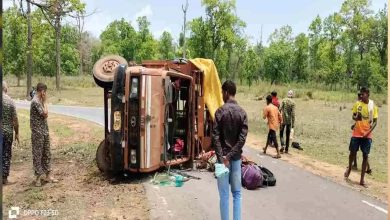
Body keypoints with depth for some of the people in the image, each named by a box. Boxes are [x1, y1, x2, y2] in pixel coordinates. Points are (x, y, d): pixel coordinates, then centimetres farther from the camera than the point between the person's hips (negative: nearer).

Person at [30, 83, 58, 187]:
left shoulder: (39, 101, 12)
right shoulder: (35, 101, -17)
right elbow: (45, 114, -19)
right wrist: (45, 102, -13)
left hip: (44, 131, 9)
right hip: (38, 132, -9)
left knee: (46, 154, 13)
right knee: (38, 154, 1)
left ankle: (47, 175, 21)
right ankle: (38, 177, 12)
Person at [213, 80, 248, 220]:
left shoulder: (220, 111, -8)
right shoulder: (242, 112, 0)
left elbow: (216, 137, -13)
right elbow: (242, 138, -7)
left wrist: (222, 158, -11)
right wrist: (231, 155, -7)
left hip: (223, 157, -3)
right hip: (236, 157, 3)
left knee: (224, 194, 5)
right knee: (237, 193, 12)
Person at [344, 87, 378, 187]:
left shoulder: (373, 106, -1)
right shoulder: (357, 104, 0)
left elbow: (375, 121, 1)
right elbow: (353, 116, 4)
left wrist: (369, 132, -13)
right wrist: (356, 117, -21)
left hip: (367, 135, 0)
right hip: (356, 134, 0)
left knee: (365, 156, 1)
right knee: (353, 152, 5)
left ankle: (362, 180, 8)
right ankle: (349, 168, 36)